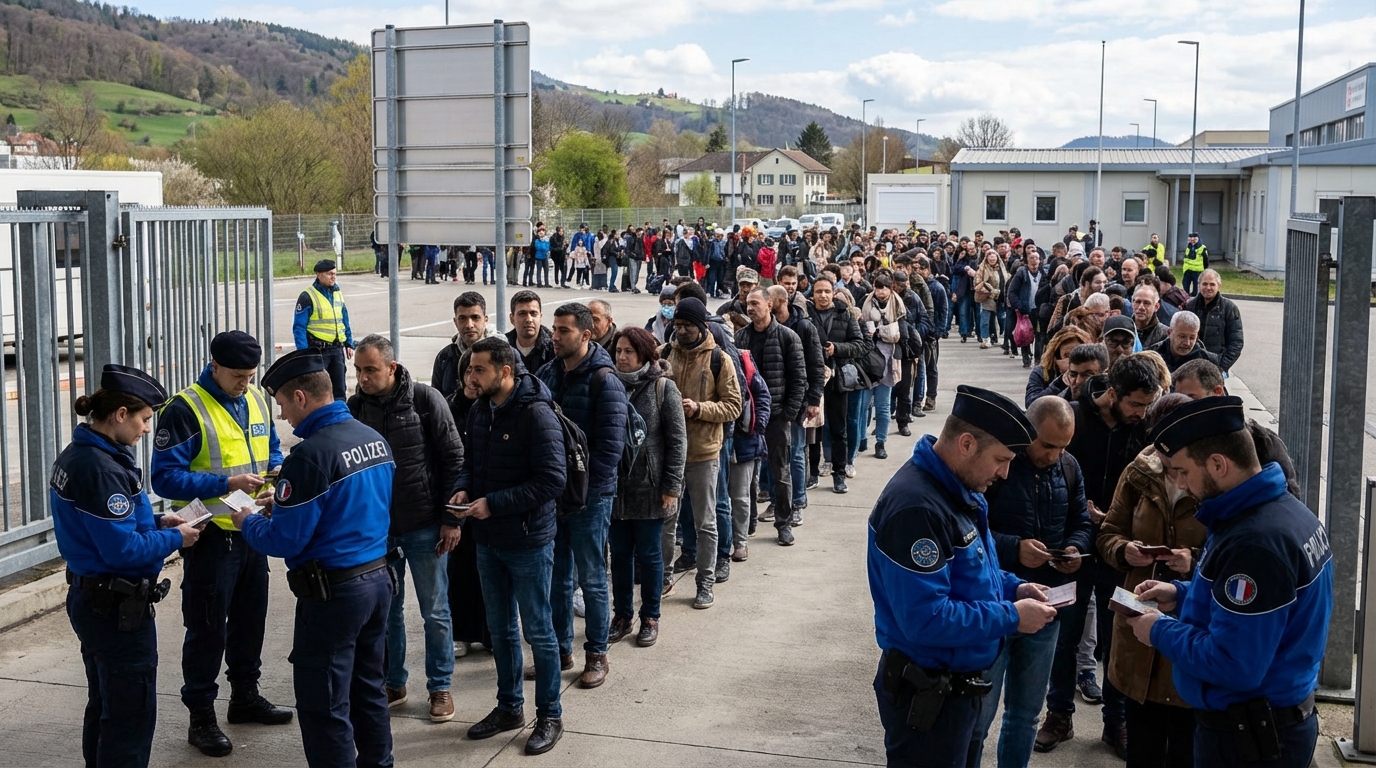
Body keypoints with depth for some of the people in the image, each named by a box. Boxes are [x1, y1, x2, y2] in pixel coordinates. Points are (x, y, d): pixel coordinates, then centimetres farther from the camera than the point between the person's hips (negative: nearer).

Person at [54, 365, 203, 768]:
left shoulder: (76, 455, 6)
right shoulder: (101, 468, -25)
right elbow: (123, 551, -25)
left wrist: (155, 520, 6)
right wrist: (175, 539, -11)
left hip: (88, 598, 10)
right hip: (117, 609, -10)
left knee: (104, 705, 22)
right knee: (131, 715, 1)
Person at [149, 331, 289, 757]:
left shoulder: (257, 400, 6)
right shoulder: (185, 410, -16)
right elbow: (165, 477, -20)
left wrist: (276, 470, -3)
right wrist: (226, 483, -26)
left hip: (253, 529, 7)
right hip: (212, 535, -7)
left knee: (250, 618, 19)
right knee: (207, 628, 2)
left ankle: (245, 695, 36)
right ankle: (201, 718, 14)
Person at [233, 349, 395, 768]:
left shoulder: (311, 455, -20)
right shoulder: (374, 438, 5)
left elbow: (284, 541, -18)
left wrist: (248, 522, 2)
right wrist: (284, 502, 18)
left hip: (333, 592, -9)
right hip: (378, 578, 9)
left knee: (323, 705, 2)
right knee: (368, 689, 21)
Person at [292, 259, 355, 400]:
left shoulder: (338, 294, 11)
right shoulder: (307, 297, -10)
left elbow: (345, 321, 20)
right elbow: (299, 328, -11)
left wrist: (349, 344, 16)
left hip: (337, 349, 6)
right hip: (317, 350, -6)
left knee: (339, 388, 10)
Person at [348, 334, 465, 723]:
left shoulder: (425, 400, -12)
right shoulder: (355, 407, -1)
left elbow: (453, 458, -8)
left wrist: (452, 519, -11)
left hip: (424, 526, -3)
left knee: (435, 612, 8)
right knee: (385, 610, 13)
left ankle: (440, 687, 22)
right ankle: (393, 684, 29)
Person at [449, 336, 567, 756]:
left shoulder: (536, 414, -20)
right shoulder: (480, 411, 4)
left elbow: (551, 480, -24)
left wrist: (493, 503, -24)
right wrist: (462, 488, -5)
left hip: (528, 540, -7)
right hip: (488, 539, 7)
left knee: (538, 630, 5)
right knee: (500, 628, 18)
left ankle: (549, 716, 19)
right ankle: (509, 707, 34)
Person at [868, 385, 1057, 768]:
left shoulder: (958, 487, 4)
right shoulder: (917, 507, -29)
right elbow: (926, 620, -31)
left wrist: (1011, 587, 1)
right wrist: (1011, 617, -22)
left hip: (959, 683, 10)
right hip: (928, 693, -10)